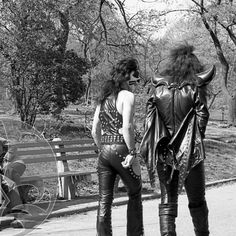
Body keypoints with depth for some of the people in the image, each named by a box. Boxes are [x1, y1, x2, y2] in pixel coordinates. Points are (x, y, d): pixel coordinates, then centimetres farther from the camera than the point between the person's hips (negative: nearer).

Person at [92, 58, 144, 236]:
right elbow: (127, 126, -19)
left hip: (104, 151, 6)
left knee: (104, 200, 6)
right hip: (121, 149, -6)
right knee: (135, 194, 13)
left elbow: (95, 131, 14)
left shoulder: (104, 97, 14)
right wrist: (132, 152, -14)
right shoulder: (127, 95, -7)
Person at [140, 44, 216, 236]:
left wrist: (148, 149, 3)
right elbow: (202, 117, -9)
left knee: (167, 200, 7)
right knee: (197, 200, 12)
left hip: (164, 152, 2)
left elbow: (150, 118, 1)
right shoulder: (195, 87, -4)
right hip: (189, 151, -2)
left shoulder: (159, 87, 5)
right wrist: (197, 140, 5)